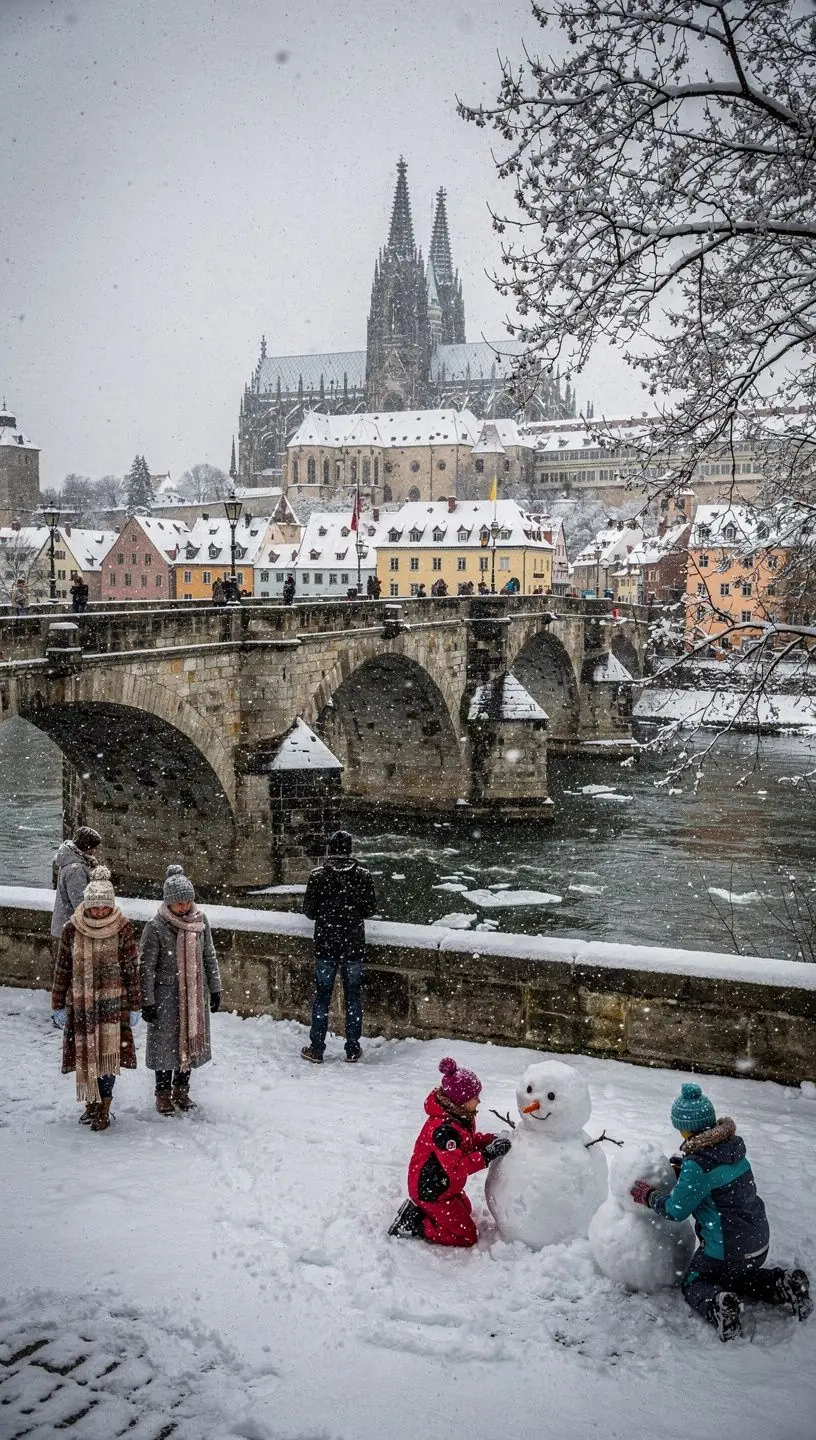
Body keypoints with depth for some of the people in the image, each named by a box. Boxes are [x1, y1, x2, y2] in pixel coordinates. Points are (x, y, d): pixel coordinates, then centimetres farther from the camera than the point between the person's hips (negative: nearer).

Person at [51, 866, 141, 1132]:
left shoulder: (122, 928, -7)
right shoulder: (72, 929, -4)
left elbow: (132, 969, -3)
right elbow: (62, 969, 4)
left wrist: (134, 1006, -2)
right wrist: (58, 1005, 4)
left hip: (113, 1002, -2)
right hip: (80, 1002, 2)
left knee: (109, 1054, -3)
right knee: (84, 1054, 8)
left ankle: (104, 1108, 10)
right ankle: (91, 1104, 25)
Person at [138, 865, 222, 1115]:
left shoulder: (200, 921, -2)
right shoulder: (155, 927, -15)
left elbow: (209, 957, 8)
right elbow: (146, 967, -11)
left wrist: (215, 989, 9)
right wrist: (147, 1002, -11)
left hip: (195, 994, 4)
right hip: (166, 995, -4)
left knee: (192, 1040, 12)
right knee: (166, 1044, 5)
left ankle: (181, 1089, 30)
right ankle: (163, 1094, 22)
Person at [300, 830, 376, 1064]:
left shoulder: (318, 876, -10)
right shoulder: (363, 876, -6)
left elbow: (309, 910, -4)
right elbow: (370, 908, 2)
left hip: (326, 946, -1)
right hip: (354, 946, 1)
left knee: (322, 996, 9)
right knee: (353, 997, 11)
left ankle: (316, 1049, 15)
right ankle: (352, 1050, 17)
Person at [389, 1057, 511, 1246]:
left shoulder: (460, 1117, -4)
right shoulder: (444, 1128, -35)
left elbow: (468, 1142, 11)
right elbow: (456, 1167, -36)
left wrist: (491, 1140, -7)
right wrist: (488, 1155, -35)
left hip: (445, 1185, 10)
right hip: (432, 1191, -10)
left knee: (465, 1210, 31)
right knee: (466, 1237, -2)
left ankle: (417, 1210, 20)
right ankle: (412, 1225, -1)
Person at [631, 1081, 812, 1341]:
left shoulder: (698, 1165, -25)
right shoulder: (732, 1145, -2)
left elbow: (676, 1210, -15)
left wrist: (647, 1196, 0)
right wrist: (684, 1172, 8)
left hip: (726, 1250, -7)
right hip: (759, 1242, 7)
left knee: (693, 1285, 17)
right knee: (738, 1277, 35)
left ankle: (716, 1305, -15)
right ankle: (784, 1285, 10)